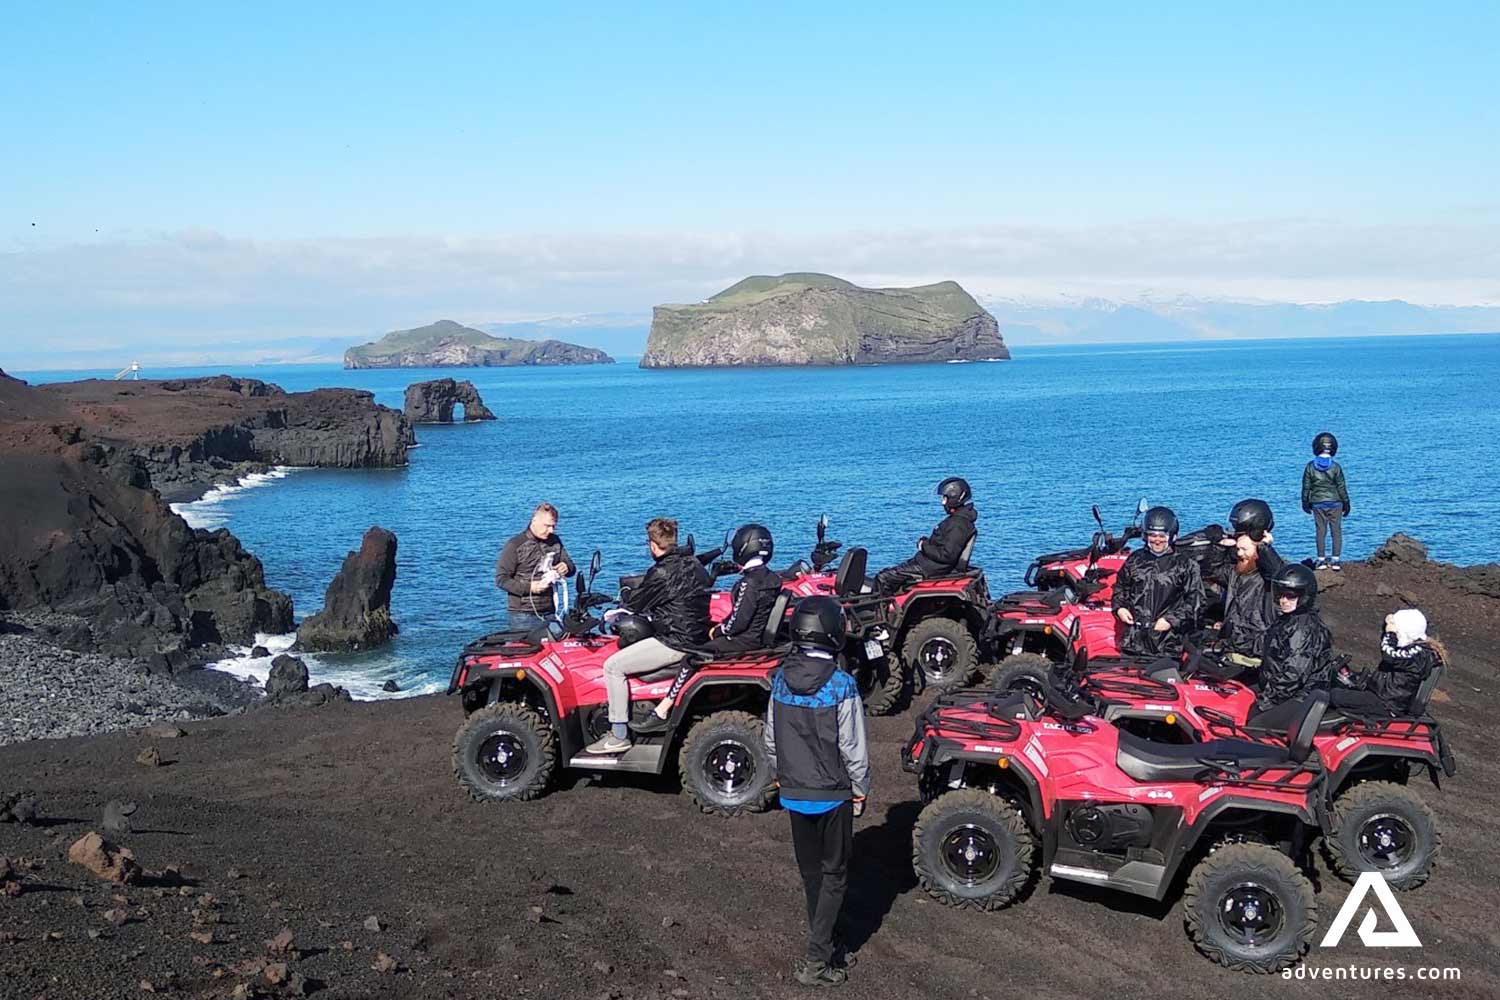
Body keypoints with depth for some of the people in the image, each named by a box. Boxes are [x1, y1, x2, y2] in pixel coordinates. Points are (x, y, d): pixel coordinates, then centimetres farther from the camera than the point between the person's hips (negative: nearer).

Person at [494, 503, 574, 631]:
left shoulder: (555, 542, 12)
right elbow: (501, 579, -8)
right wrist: (529, 587, -19)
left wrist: (567, 567, -4)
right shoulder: (515, 545, -6)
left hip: (549, 612, 5)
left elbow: (571, 566, 22)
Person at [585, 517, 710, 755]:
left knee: (613, 666, -7)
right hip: (697, 636, 10)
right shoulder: (694, 564, 10)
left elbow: (635, 605, -7)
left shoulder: (662, 572, -17)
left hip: (676, 642, -10)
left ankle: (619, 737, -6)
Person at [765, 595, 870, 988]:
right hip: (833, 794, -5)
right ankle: (816, 961, 2)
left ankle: (822, 945, 29)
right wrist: (860, 791, -1)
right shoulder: (841, 685, -20)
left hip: (794, 794, 5)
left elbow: (771, 740, 5)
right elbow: (854, 749, -15)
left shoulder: (781, 680, -4)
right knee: (834, 875, 6)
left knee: (810, 871, 18)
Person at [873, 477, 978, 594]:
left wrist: (924, 546, -14)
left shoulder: (958, 524, -21)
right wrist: (927, 542, 4)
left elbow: (947, 555, -26)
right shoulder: (958, 518, 12)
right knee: (887, 572, 15)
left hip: (930, 568, -11)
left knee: (883, 578, -12)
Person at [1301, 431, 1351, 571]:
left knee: (1320, 531, 7)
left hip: (1317, 503, 1)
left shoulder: (1310, 466, -5)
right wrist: (1346, 503, 6)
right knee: (1336, 531, 6)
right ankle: (1335, 560, 4)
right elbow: (1342, 487, -4)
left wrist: (1305, 502, 13)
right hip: (1335, 503, -1)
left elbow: (1306, 486, 1)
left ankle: (1321, 560, 7)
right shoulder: (1336, 467, -10)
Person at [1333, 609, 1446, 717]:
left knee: (1337, 696, -16)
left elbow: (1389, 656, -38)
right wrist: (1389, 624, -1)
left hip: (1390, 706, -10)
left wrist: (1390, 633, -23)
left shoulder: (1419, 654, -26)